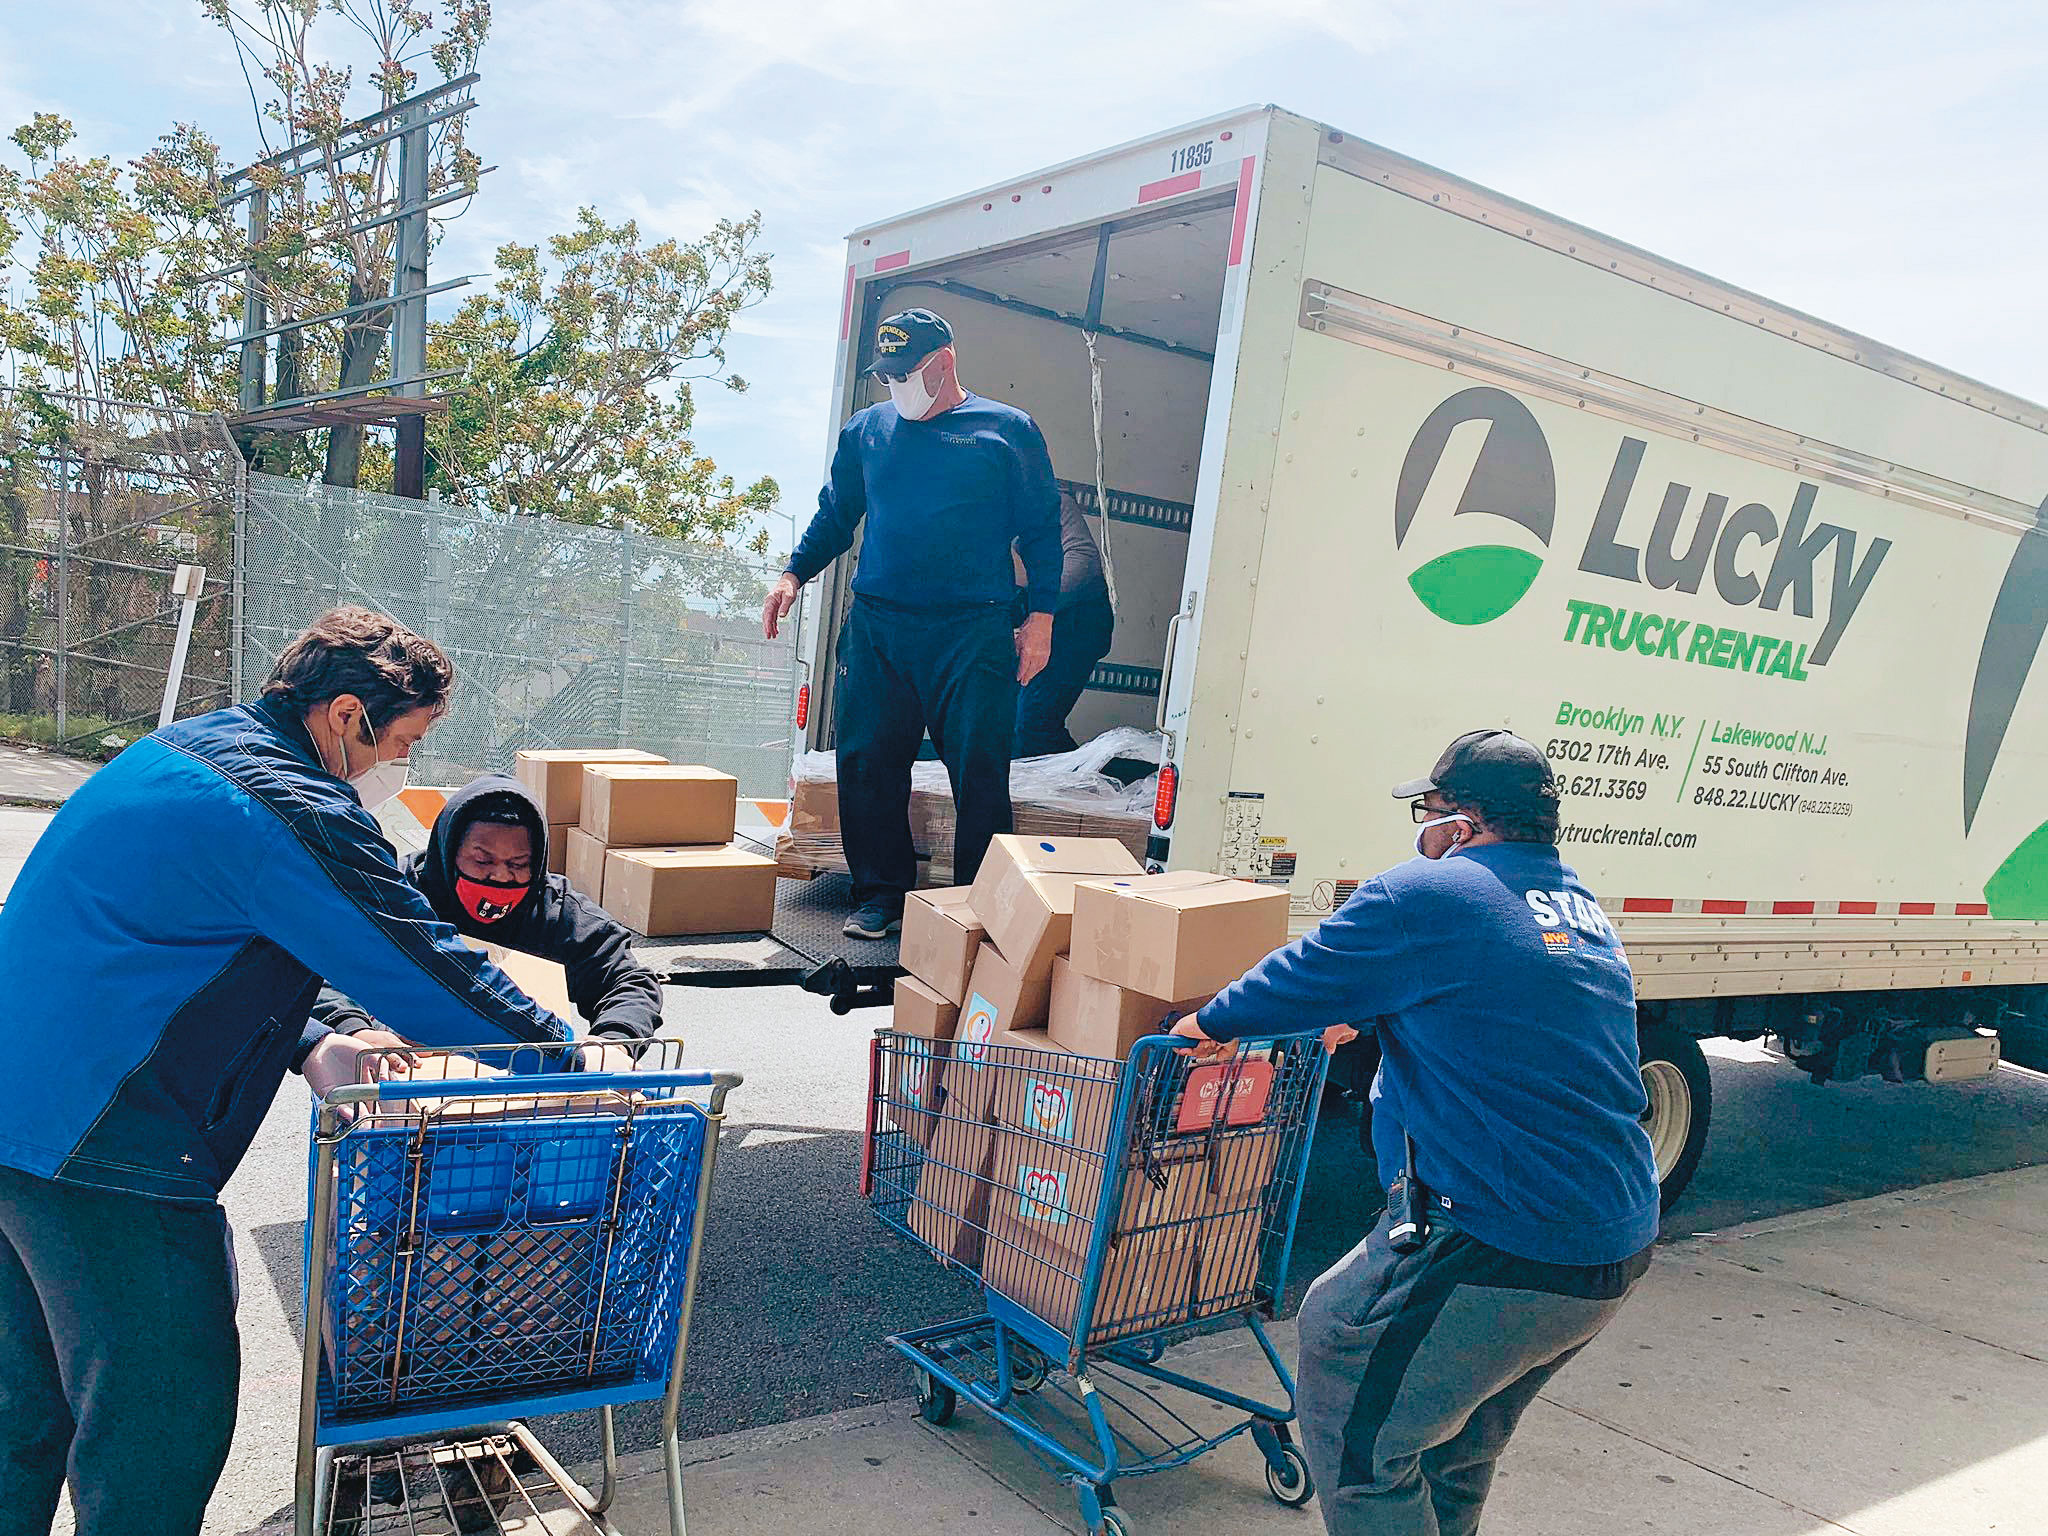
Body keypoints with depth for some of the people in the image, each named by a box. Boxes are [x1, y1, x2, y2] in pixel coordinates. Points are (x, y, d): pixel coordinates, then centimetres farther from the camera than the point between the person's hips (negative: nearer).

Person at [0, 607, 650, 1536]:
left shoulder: (185, 748, 12)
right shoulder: (293, 812, -20)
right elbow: (431, 974, -17)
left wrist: (304, 1045, 8)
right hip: (96, 1145, -10)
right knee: (168, 1406, 2)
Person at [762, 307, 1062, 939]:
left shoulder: (1008, 430, 6)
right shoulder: (867, 430, 15)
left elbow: (1041, 527, 6)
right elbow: (835, 515, 23)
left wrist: (1040, 616, -1)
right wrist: (795, 574, 8)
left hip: (975, 633, -3)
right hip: (876, 627, 3)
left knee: (980, 772, -4)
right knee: (869, 764, 2)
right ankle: (882, 893, 15)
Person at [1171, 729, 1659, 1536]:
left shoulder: (1428, 895, -13)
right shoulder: (1582, 911, 14)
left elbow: (1298, 978, -3)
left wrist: (1209, 1023, 15)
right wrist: (1361, 1020, 39)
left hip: (1499, 1250, -10)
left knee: (1355, 1433, 5)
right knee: (1462, 1440, 26)